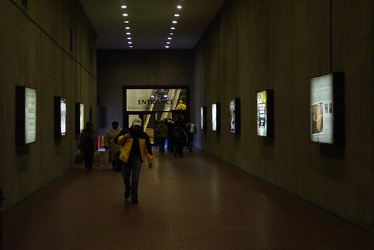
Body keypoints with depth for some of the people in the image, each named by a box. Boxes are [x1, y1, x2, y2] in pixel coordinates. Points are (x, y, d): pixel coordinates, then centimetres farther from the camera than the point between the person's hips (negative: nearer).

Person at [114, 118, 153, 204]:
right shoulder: (125, 131, 1)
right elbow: (116, 140, 0)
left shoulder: (144, 135, 4)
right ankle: (127, 189, 39)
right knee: (126, 176, 7)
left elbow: (148, 148, 6)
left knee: (135, 178, -6)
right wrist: (124, 137, -19)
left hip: (137, 158, 0)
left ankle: (134, 196, 2)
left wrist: (150, 160, 2)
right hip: (126, 157, 0)